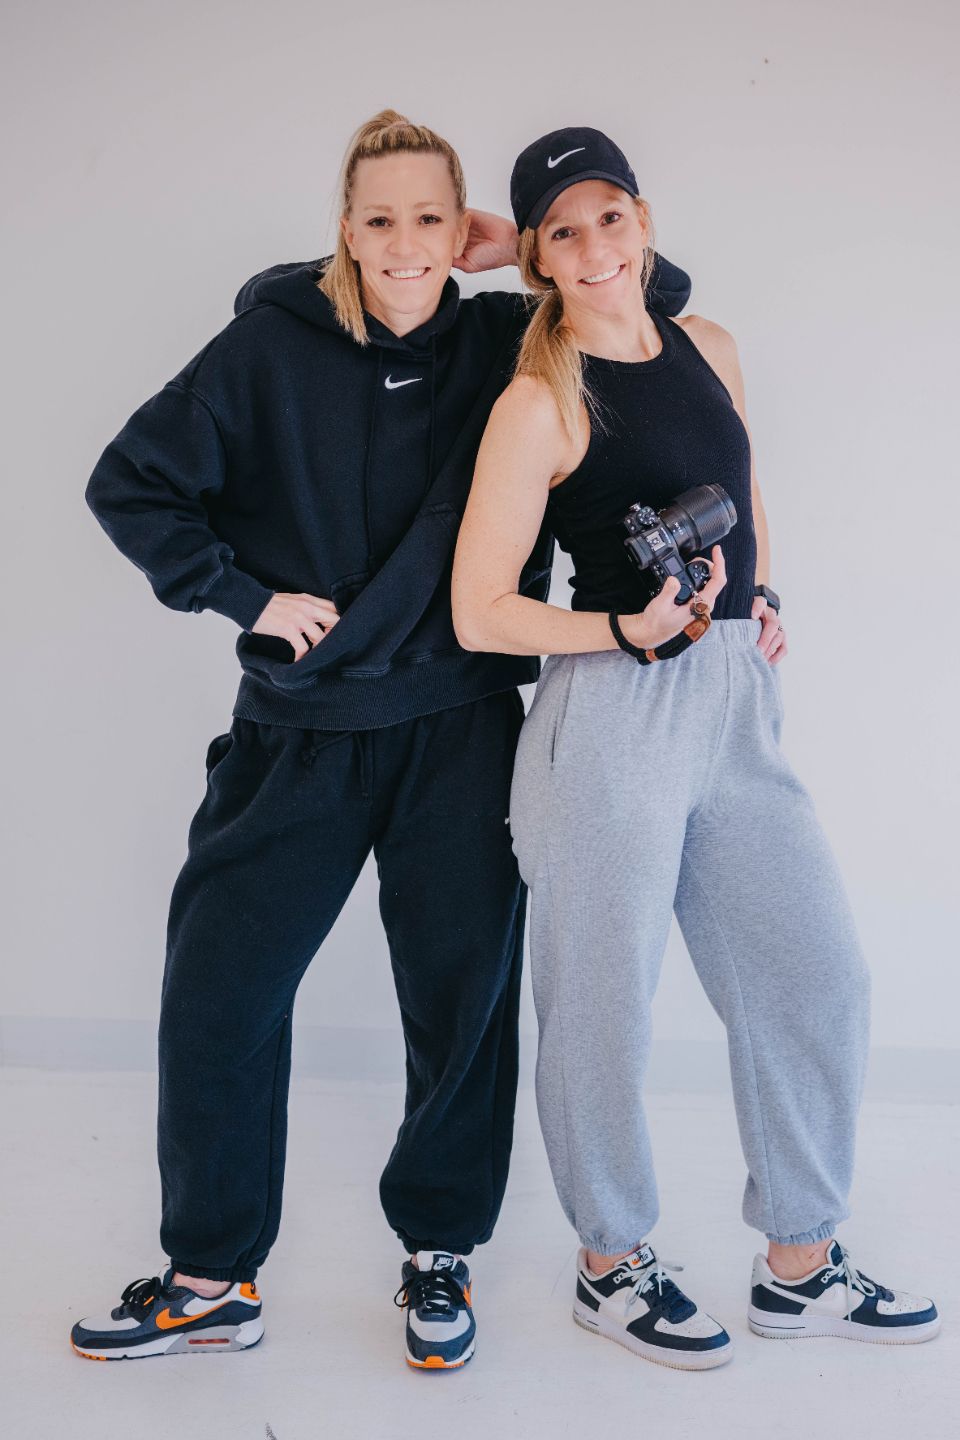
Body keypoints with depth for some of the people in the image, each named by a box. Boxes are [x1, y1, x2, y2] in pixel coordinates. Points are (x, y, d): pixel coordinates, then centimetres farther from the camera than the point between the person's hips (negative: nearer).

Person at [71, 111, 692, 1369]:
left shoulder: (501, 344, 1)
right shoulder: (271, 346, -4)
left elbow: (660, 291, 10)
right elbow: (131, 484, 1)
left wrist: (524, 255, -3)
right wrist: (247, 595, -6)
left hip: (459, 732, 1)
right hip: (301, 733, 0)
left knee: (465, 996, 6)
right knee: (215, 993, 1)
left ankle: (438, 1254, 28)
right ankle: (212, 1278, 19)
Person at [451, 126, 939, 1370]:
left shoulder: (705, 347, 9)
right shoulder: (540, 404, -10)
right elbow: (478, 614, -11)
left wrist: (759, 602, 12)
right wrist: (633, 631, -21)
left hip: (737, 707, 7)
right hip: (609, 720, -7)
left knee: (816, 976, 10)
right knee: (606, 1004, 5)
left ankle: (799, 1267, 27)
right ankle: (610, 1266, 28)